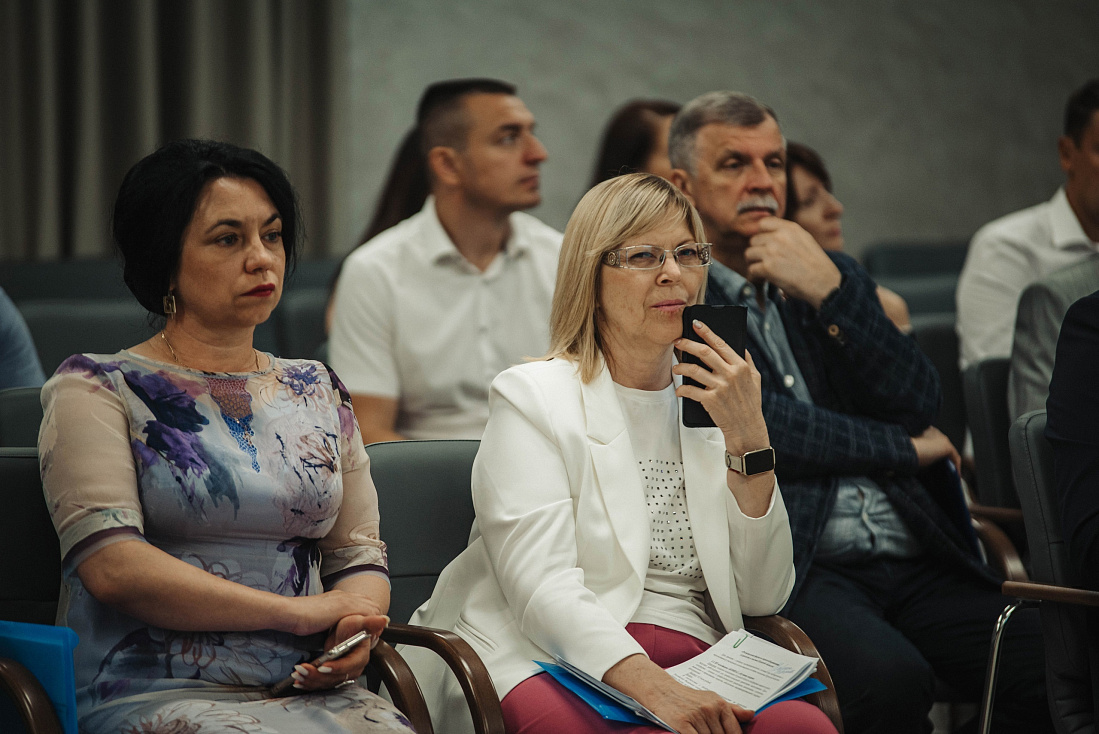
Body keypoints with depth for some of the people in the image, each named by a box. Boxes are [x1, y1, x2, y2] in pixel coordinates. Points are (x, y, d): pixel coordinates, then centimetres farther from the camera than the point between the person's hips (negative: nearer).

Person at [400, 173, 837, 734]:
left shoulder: (711, 401, 19)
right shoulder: (532, 397, 3)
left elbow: (763, 597, 10)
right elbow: (542, 588, -13)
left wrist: (747, 437, 0)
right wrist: (649, 685, -30)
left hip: (693, 665, 5)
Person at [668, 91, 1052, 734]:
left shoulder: (836, 277, 21)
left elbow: (920, 405, 7)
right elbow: (749, 427, -9)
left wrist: (830, 292, -6)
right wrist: (904, 448, 3)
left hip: (919, 559, 5)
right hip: (794, 568, -5)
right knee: (890, 681, -35)